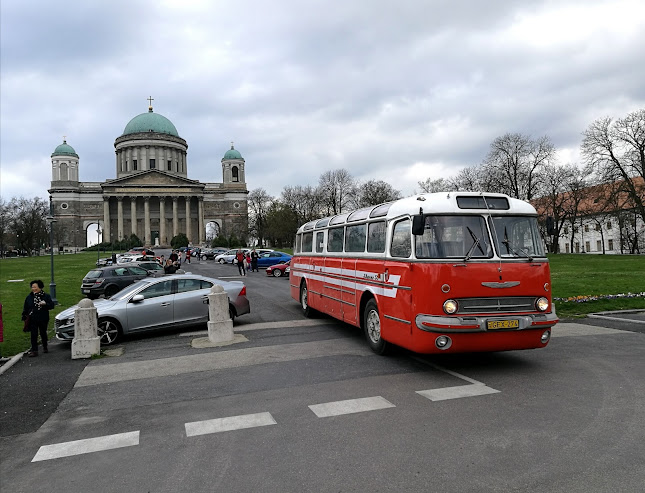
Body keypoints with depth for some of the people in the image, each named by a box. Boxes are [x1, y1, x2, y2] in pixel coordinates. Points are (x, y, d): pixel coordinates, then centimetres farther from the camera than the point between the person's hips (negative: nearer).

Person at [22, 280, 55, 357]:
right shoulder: (29, 297, 4)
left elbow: (52, 306, -3)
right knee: (34, 335, -2)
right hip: (32, 320, 0)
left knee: (43, 333, 13)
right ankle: (34, 350, 2)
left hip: (43, 319, 0)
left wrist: (45, 304, -22)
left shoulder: (46, 296, 0)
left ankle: (45, 347, 30)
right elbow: (25, 308, 7)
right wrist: (24, 316, -1)